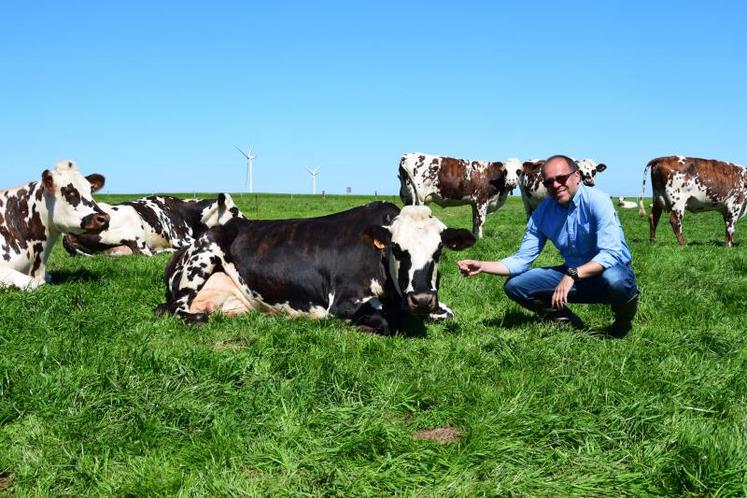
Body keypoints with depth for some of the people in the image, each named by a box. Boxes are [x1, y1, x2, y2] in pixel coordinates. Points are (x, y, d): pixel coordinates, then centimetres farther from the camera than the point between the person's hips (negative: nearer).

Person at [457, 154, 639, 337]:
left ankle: (623, 322, -4)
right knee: (515, 285, -8)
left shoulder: (597, 201, -20)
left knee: (614, 279, -41)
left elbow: (610, 254, -29)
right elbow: (522, 260, -2)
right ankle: (574, 327, 8)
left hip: (612, 270, -5)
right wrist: (481, 266, -16)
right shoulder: (543, 213, -3)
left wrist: (573, 274, -40)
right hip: (571, 274, 5)